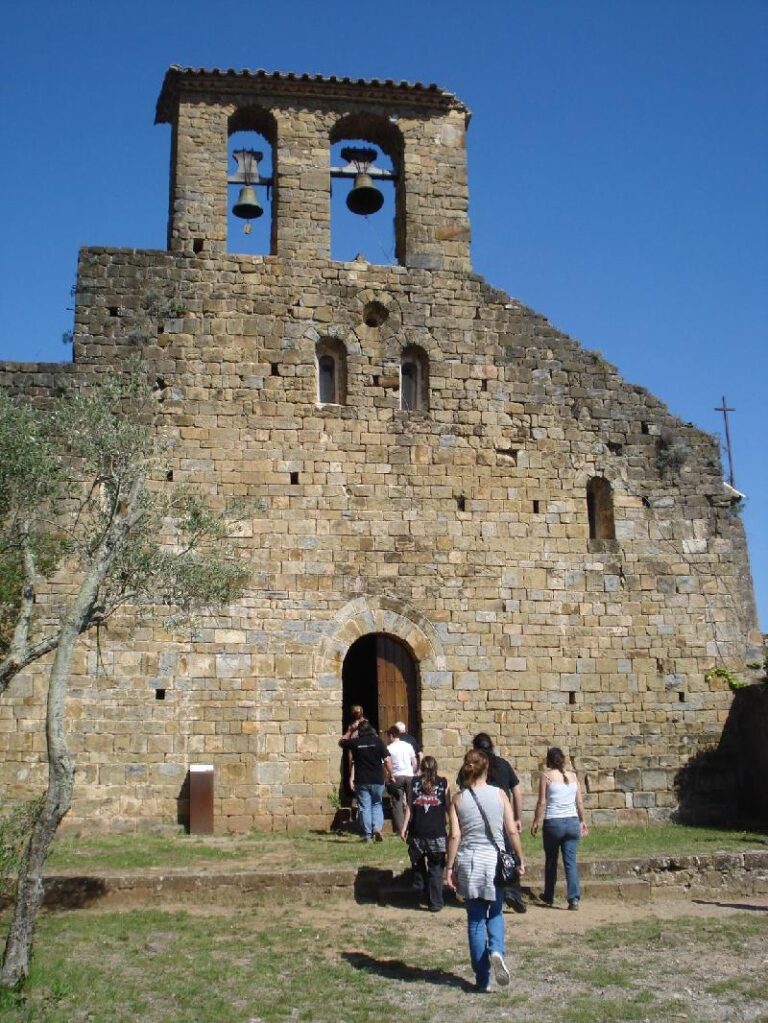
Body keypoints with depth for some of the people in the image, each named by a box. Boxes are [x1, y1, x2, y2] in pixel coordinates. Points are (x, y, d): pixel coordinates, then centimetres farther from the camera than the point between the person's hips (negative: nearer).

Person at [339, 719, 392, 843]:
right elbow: (387, 761, -7)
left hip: (361, 781, 0)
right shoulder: (378, 741, -4)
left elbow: (341, 742, 17)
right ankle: (377, 827, -5)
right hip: (377, 780, 0)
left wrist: (350, 731, 20)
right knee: (377, 805, 16)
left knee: (364, 807, 6)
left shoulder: (355, 742, -3)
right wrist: (390, 774, 5)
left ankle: (367, 835, 5)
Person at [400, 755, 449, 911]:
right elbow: (448, 807, 3)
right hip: (437, 834, -1)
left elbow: (409, 806, 2)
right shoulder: (443, 783, 2)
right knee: (436, 868, 5)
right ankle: (435, 903, 6)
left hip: (417, 832, 1)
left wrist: (404, 827, 4)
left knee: (418, 863, 23)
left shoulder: (415, 782, 6)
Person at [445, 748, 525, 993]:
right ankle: (496, 951, -10)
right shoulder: (499, 794, -2)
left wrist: (449, 867, 1)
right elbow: (512, 831, -3)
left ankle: (483, 979, 11)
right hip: (495, 862, 0)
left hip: (469, 863, 0)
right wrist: (520, 860, 7)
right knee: (495, 913, 19)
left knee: (475, 919, 10)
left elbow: (454, 836, -6)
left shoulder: (458, 799, -2)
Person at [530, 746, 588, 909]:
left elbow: (542, 802, -7)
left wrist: (536, 821, 1)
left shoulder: (546, 775, -4)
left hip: (553, 823, -3)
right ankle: (574, 898, -6)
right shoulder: (573, 776, 7)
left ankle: (548, 897, 25)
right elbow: (579, 802, 8)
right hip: (572, 822, 3)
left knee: (551, 861, 13)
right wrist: (583, 821, 19)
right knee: (571, 861, 4)